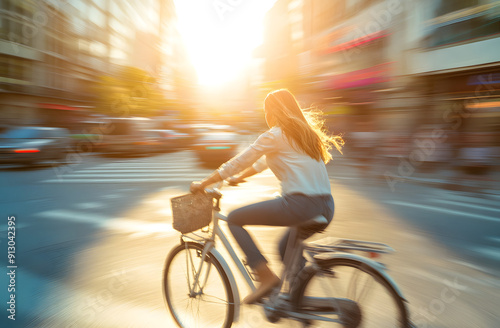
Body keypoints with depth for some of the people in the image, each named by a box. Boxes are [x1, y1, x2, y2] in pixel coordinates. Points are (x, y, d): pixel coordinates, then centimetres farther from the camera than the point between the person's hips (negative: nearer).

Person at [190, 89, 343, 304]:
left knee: (234, 219, 5)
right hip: (327, 207, 9)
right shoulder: (305, 131, 21)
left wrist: (202, 184, 11)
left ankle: (266, 276, 1)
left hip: (300, 204, -9)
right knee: (285, 248, 32)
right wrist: (239, 177, 38)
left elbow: (237, 163, 0)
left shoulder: (275, 135, -3)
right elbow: (266, 161, 30)